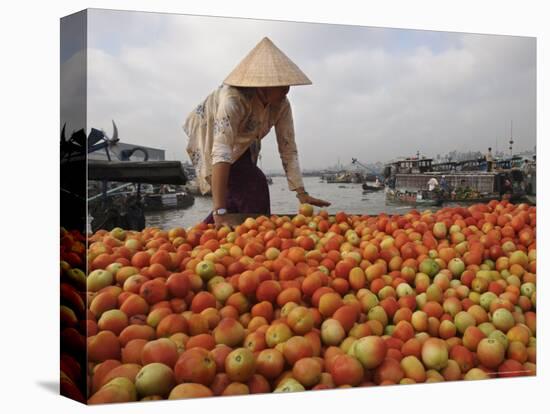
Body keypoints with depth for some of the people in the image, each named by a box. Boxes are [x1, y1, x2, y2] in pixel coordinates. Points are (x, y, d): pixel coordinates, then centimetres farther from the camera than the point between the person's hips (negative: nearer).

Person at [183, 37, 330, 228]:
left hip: (241, 146, 6)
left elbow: (288, 149, -18)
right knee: (254, 186, -22)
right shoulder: (232, 98, -40)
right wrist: (220, 211, -58)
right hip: (208, 141, -6)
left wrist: (302, 194, -26)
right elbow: (221, 152, -50)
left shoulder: (281, 105, -22)